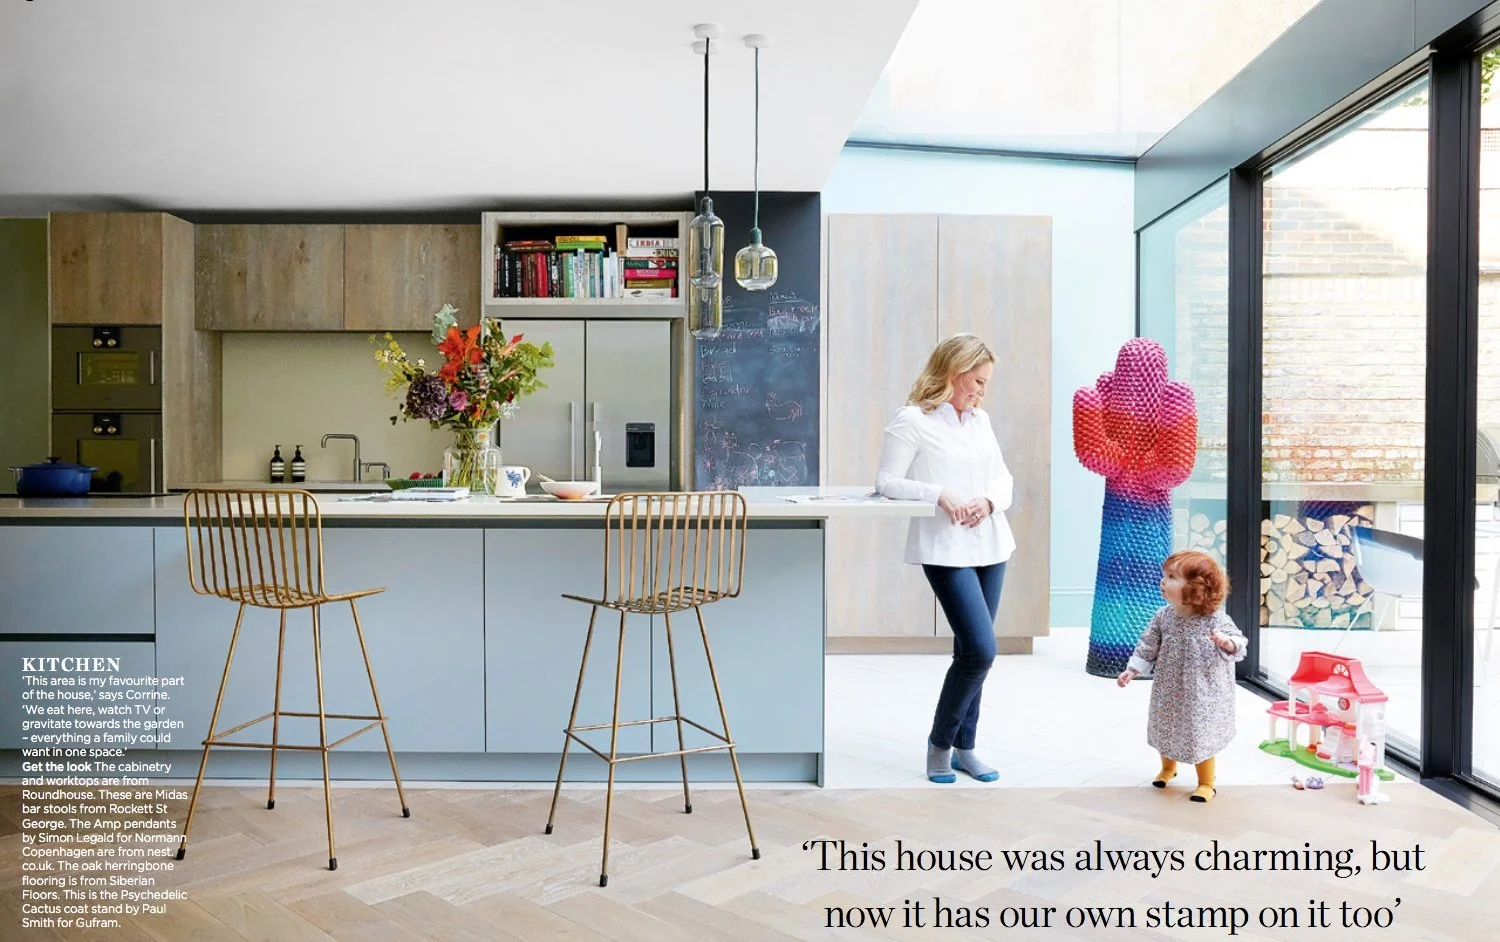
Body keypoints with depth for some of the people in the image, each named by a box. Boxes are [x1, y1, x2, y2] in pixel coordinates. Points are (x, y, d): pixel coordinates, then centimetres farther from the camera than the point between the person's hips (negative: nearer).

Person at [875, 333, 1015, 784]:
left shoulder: (980, 419, 13)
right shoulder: (911, 421, -7)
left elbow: (1003, 476, 16)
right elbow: (886, 481, -9)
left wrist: (989, 500, -6)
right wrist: (939, 494, -20)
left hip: (990, 545, 7)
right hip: (946, 550, -7)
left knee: (972, 650, 11)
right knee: (980, 649, -13)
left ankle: (963, 747, 24)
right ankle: (939, 744, 7)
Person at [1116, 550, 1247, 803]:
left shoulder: (1215, 620, -19)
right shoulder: (1163, 616, -7)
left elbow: (1237, 642, -18)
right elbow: (1148, 646, 1)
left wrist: (1228, 643, -41)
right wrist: (1132, 669, -2)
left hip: (1202, 693, -4)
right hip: (1169, 690, 5)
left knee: (1201, 735, 5)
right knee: (1166, 729, 20)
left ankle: (1206, 783, 27)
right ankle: (1168, 767, 48)